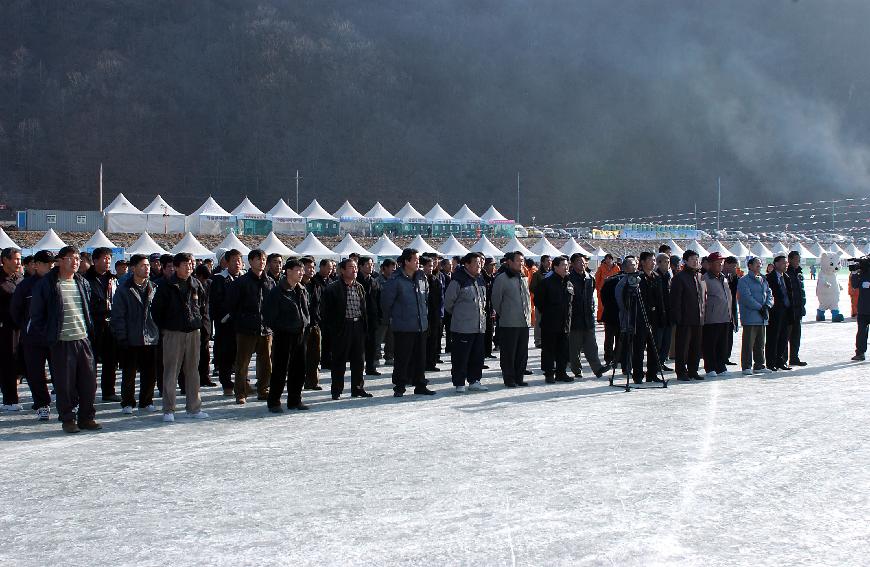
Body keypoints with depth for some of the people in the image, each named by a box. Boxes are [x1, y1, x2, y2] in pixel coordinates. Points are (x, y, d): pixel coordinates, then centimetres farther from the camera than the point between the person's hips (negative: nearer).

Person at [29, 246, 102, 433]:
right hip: (61, 342, -4)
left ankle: (87, 417, 16)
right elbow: (36, 314, -2)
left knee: (89, 381, 5)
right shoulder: (46, 284, -4)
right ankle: (68, 419, 12)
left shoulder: (83, 283, 12)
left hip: (83, 340, 5)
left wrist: (90, 331, 13)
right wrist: (46, 336, -4)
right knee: (65, 384, 0)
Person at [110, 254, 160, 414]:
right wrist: (121, 338, -12)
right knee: (129, 373, 3)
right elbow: (118, 316, -6)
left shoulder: (153, 288, 9)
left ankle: (146, 401, 22)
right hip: (131, 340, -4)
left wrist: (158, 333, 5)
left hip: (150, 339, 4)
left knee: (150, 373, 8)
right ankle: (127, 403, 15)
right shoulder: (124, 290, -4)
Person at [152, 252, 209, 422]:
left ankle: (194, 408, 17)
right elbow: (156, 309, 0)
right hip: (173, 333, -4)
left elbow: (204, 305, 19)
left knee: (193, 371, 9)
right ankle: (168, 410, 4)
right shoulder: (166, 286, -4)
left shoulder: (196, 285, 8)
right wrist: (163, 328, -1)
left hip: (194, 332, 4)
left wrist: (201, 322, 10)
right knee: (171, 372, -2)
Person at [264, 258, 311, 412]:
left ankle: (295, 400, 20)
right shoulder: (277, 292, -12)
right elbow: (269, 314, -12)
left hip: (300, 334, 7)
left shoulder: (302, 291, 11)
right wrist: (278, 328, -9)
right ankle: (273, 402, 6)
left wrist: (306, 323, 12)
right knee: (280, 370, -3)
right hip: (284, 336, -7)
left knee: (299, 370, 10)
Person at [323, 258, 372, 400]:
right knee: (339, 361, 1)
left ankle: (358, 388, 19)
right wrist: (331, 329, -13)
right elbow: (328, 311, -8)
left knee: (359, 360, 10)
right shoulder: (333, 288, -7)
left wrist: (365, 325, 9)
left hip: (358, 326, 6)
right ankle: (336, 391, 9)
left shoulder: (359, 287, 13)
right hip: (342, 328, -6)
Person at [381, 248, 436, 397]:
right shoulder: (396, 280, -14)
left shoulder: (421, 277, 6)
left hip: (421, 325, 6)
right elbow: (386, 301, -8)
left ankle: (420, 385, 21)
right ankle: (399, 387, 9)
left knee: (420, 357, 11)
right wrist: (391, 318, 1)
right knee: (402, 358, -1)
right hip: (403, 327, -6)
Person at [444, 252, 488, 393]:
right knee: (460, 356, -2)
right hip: (463, 327, -7)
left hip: (480, 326, 7)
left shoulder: (481, 281, 11)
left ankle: (474, 381, 21)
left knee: (477, 355, 11)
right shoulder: (458, 281, -12)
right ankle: (459, 384, 6)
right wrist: (457, 314, 7)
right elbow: (448, 302, -5)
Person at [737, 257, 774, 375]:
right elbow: (747, 298, -15)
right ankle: (746, 367, 0)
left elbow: (769, 294, 13)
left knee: (760, 343, 11)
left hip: (762, 318, 7)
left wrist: (767, 306, -6)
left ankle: (759, 365, 19)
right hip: (750, 317, -7)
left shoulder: (763, 280, 16)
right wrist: (760, 308, -15)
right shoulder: (744, 281, -7)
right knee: (748, 342, -5)